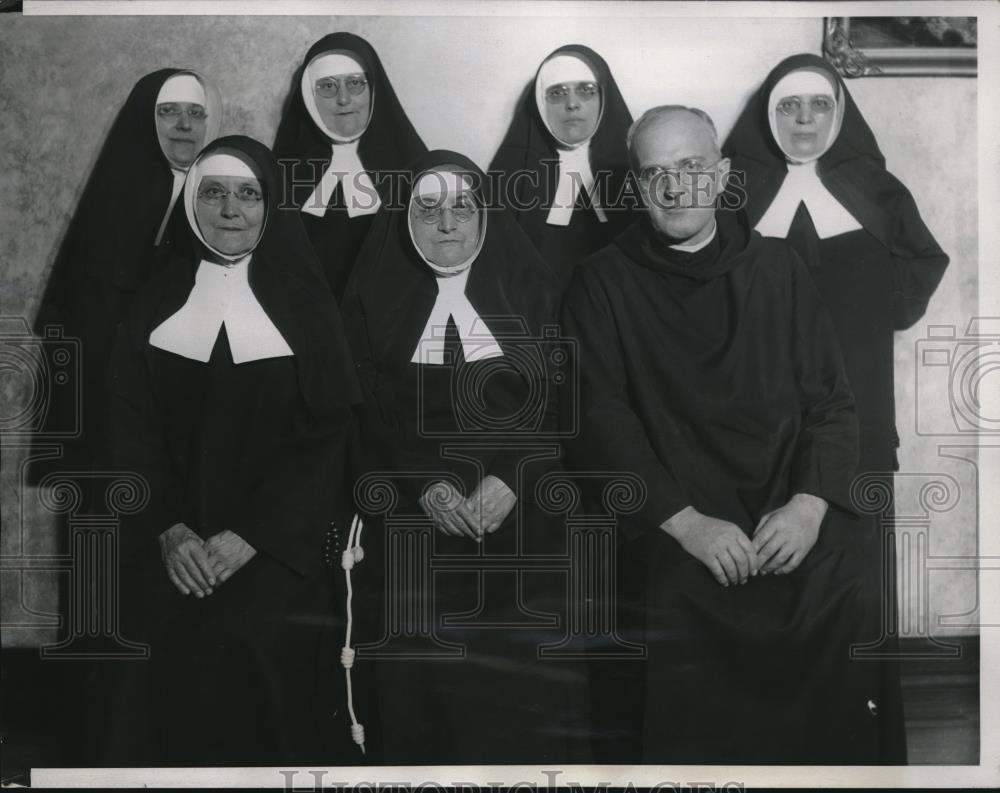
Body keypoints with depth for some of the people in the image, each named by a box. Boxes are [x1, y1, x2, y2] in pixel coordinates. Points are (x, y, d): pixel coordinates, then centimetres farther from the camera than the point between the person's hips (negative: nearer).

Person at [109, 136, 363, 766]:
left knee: (276, 704, 1)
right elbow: (132, 423, 2)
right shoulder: (161, 296, 6)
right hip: (179, 560, 2)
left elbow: (331, 430, -6)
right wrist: (167, 530, -12)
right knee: (191, 706, 7)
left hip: (280, 556, -2)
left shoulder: (302, 298, 0)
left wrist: (251, 536, -14)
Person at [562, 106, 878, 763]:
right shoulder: (604, 284, 7)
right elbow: (602, 418, -1)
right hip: (674, 531, -2)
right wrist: (686, 521, -13)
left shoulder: (778, 267, 15)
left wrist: (810, 502, -7)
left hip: (794, 519, 3)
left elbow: (831, 399, 11)